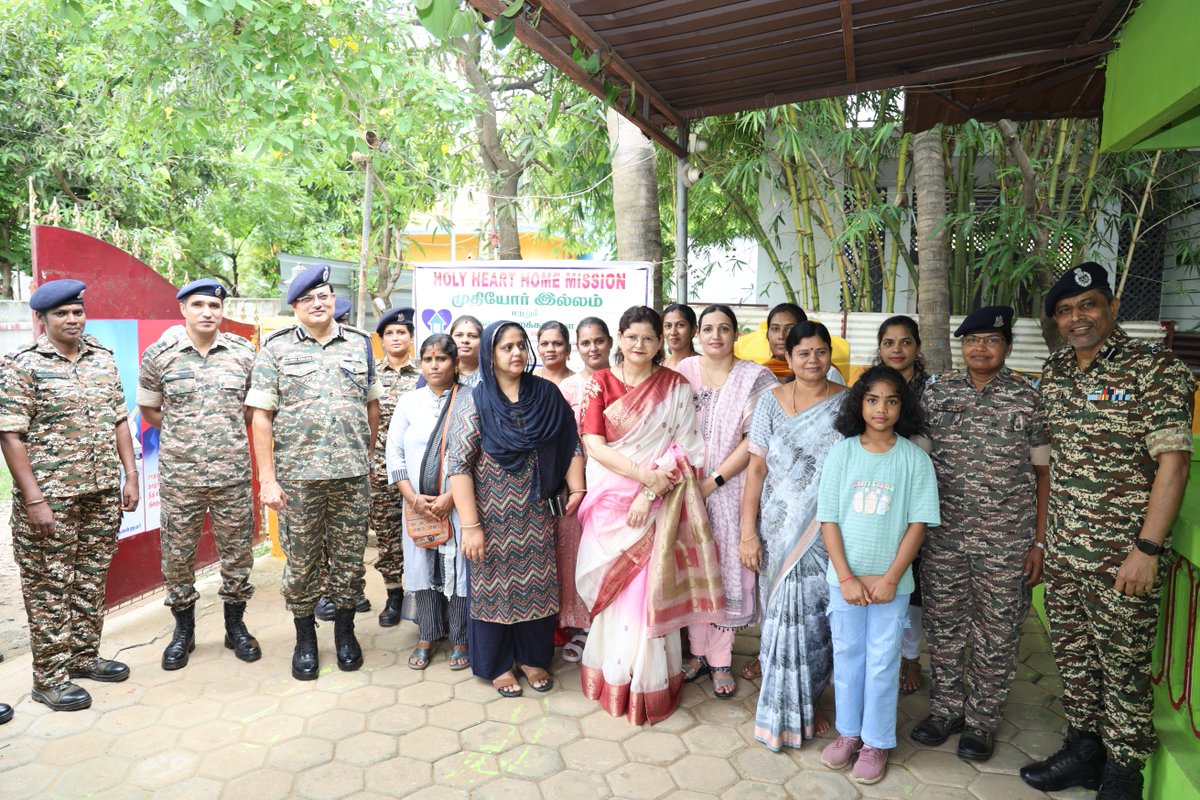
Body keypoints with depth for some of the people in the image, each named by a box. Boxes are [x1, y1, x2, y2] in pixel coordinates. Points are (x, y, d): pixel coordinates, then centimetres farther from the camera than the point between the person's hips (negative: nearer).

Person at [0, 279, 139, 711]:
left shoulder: (103, 358, 8)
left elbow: (120, 420, 12)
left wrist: (130, 475, 6)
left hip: (103, 493, 5)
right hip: (51, 498, -5)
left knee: (92, 580, 15)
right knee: (49, 587, 4)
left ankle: (83, 655, 30)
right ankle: (50, 677, 16)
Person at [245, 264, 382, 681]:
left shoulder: (360, 344, 8)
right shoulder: (276, 348, 1)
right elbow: (261, 416, -3)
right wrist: (267, 479, -8)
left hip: (353, 475, 2)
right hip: (297, 476, -1)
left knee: (349, 558, 10)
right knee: (301, 561, 9)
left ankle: (345, 630, 30)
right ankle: (305, 638, 28)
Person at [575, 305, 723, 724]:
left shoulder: (676, 386, 1)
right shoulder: (600, 383, 2)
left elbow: (684, 450, -4)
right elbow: (593, 444, -6)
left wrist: (650, 492, -15)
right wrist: (644, 472, -15)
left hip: (659, 502, -1)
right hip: (611, 499, 1)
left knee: (649, 590, 1)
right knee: (615, 588, 7)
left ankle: (648, 683, 18)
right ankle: (612, 677, 25)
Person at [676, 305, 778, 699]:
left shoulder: (754, 377, -3)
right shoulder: (684, 371, 4)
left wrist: (713, 481, -13)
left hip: (729, 487, -2)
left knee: (727, 567, 4)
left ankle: (721, 660, 20)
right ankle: (698, 651, 26)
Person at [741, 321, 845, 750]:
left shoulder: (847, 404, -1)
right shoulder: (770, 402, 1)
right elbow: (756, 469, 0)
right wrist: (748, 532, -4)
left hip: (828, 534, 0)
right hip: (779, 531, 0)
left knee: (817, 615, 6)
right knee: (784, 615, 6)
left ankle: (805, 702, 31)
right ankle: (784, 710, 26)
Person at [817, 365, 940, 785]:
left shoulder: (915, 458, -7)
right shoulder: (841, 452, -5)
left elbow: (918, 523, -7)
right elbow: (829, 518, -4)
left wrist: (890, 578, -11)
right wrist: (846, 577, -9)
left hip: (890, 580, -1)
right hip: (845, 577, 1)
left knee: (882, 662, 9)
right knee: (846, 655, 14)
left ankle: (877, 742, 26)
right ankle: (849, 731, 31)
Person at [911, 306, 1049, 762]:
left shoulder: (1028, 399, -3)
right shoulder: (936, 392, 2)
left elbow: (1042, 472, 0)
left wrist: (1039, 540, -3)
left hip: (1006, 540, -2)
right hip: (942, 536, 2)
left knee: (997, 633, 10)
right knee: (943, 626, 13)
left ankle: (982, 720, 29)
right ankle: (945, 708, 32)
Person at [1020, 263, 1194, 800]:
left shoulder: (1155, 369, -10)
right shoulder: (1054, 373, 8)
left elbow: (1173, 462, -14)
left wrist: (1148, 549, -18)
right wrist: (1041, 535, 12)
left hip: (1123, 555, -6)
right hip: (1063, 552, 6)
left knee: (1123, 664, 8)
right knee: (1073, 654, 17)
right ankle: (1083, 750, 36)